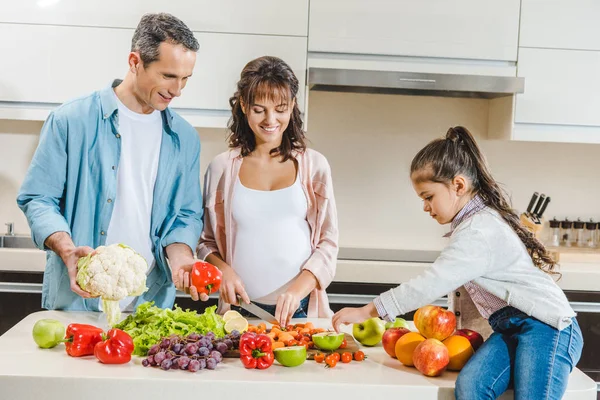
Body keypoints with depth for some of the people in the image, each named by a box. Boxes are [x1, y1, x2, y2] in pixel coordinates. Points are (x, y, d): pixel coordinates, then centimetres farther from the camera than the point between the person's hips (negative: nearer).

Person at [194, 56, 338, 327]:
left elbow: (328, 244, 0)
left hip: (301, 310, 0)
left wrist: (297, 289, -15)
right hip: (241, 308, 1)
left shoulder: (314, 166, 2)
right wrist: (223, 270, -10)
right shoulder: (222, 167, 3)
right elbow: (206, 242, 11)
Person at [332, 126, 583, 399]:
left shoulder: (479, 232, -17)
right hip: (510, 328, 9)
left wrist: (368, 311, -21)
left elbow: (433, 283, -23)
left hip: (545, 328, -8)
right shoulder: (475, 222, 15)